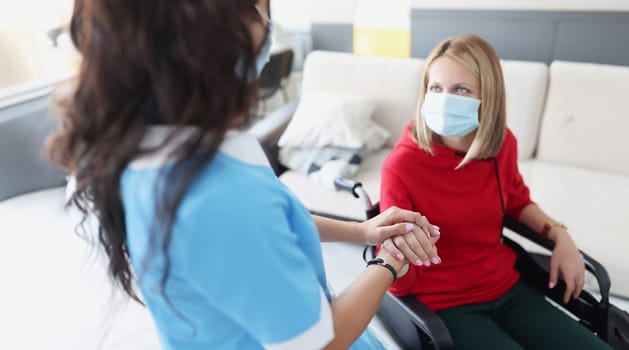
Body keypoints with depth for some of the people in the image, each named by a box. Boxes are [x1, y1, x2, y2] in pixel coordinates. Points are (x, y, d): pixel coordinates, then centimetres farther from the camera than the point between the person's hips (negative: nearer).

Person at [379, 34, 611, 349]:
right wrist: (397, 252, -42)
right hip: (443, 305, -5)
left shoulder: (502, 142, -7)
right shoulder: (402, 165, -23)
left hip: (506, 289, 6)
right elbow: (401, 285, -19)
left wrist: (559, 235, 2)